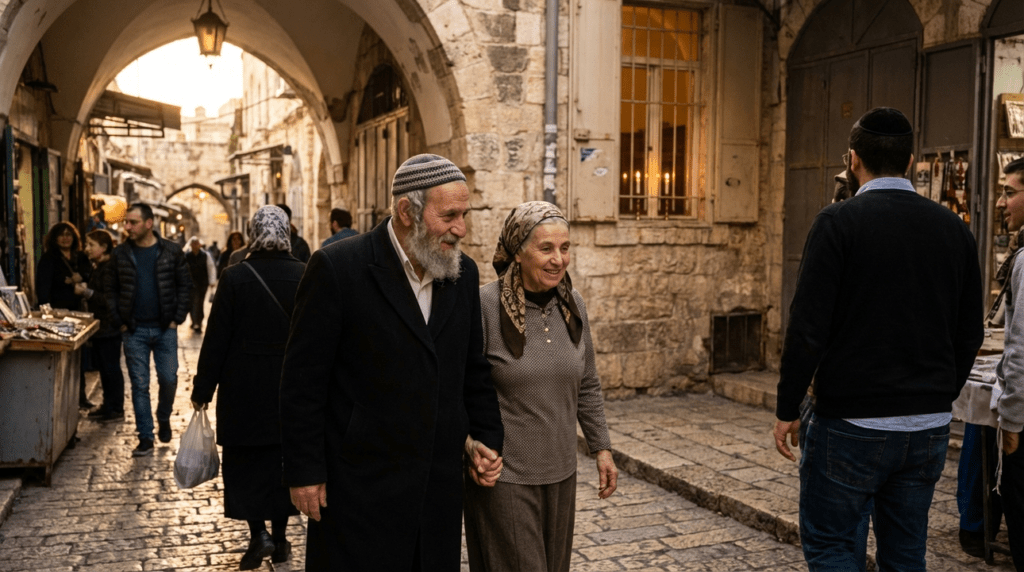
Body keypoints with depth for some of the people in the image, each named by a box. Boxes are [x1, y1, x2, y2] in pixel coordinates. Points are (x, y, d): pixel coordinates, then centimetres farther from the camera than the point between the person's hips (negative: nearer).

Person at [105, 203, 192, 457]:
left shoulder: (172, 251, 0)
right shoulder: (120, 253, 3)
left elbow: (185, 286, 3)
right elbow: (110, 289, 8)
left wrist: (177, 318, -4)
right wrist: (120, 322, -1)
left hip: (165, 329, -1)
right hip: (134, 331, 1)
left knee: (168, 379, 2)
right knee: (139, 384, 2)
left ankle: (164, 419, 31)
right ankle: (145, 438, 9)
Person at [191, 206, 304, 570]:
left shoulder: (236, 277, -10)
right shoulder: (304, 276, -5)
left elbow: (216, 339, -8)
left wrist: (202, 390, 0)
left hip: (245, 389, -2)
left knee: (245, 464, 11)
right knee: (282, 461, 14)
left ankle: (259, 534, 0)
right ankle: (279, 539, 22)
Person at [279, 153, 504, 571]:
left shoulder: (463, 274, 4)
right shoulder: (337, 268, -13)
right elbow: (303, 381, -10)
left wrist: (487, 438, 4)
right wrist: (304, 473, -9)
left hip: (440, 486, 5)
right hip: (360, 486, -5)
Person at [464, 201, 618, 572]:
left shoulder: (572, 304, 2)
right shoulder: (485, 306, -16)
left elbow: (587, 386, 11)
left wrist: (601, 448, 10)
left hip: (560, 472, 6)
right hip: (503, 475, -6)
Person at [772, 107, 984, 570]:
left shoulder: (838, 222, -11)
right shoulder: (953, 228, 6)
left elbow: (808, 328, -15)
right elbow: (970, 336, 10)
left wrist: (787, 409, -6)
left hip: (852, 423, -5)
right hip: (930, 427, 6)